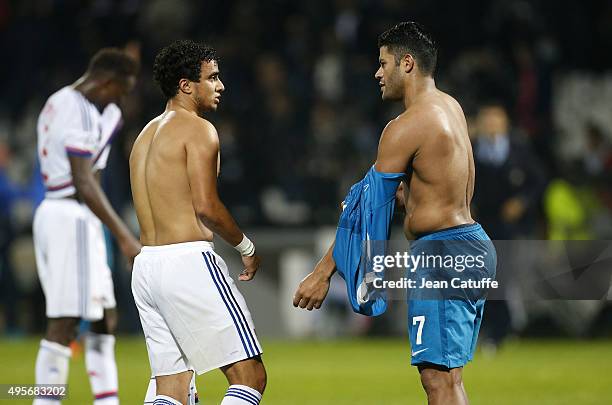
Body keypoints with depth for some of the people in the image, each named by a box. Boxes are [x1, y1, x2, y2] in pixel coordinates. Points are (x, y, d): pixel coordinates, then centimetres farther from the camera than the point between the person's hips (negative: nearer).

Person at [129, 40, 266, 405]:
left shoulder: (146, 135, 22)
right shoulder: (198, 130, -6)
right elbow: (206, 206, -15)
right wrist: (247, 247, -2)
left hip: (146, 265, 9)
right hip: (188, 262, -9)